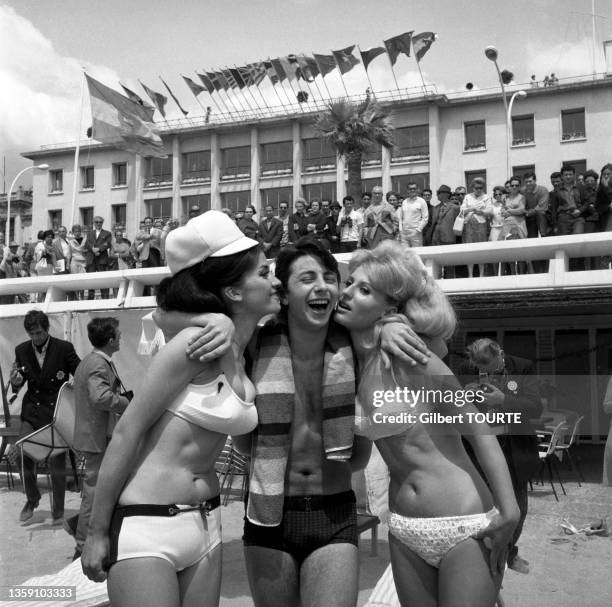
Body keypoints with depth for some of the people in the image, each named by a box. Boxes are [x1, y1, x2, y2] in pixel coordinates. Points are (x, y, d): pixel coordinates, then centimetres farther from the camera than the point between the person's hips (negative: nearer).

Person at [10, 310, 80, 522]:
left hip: (58, 411, -2)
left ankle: (58, 509, 19)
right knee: (24, 454, -7)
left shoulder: (64, 348, -6)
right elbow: (17, 387, 12)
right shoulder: (22, 350, 4)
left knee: (57, 461, 0)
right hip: (32, 409, 3)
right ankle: (32, 499, 20)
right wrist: (15, 382, -12)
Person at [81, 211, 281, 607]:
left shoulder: (253, 353, 3)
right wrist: (97, 532, -9)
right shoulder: (196, 342, -17)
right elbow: (128, 431, -13)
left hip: (206, 524, 7)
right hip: (145, 525, -6)